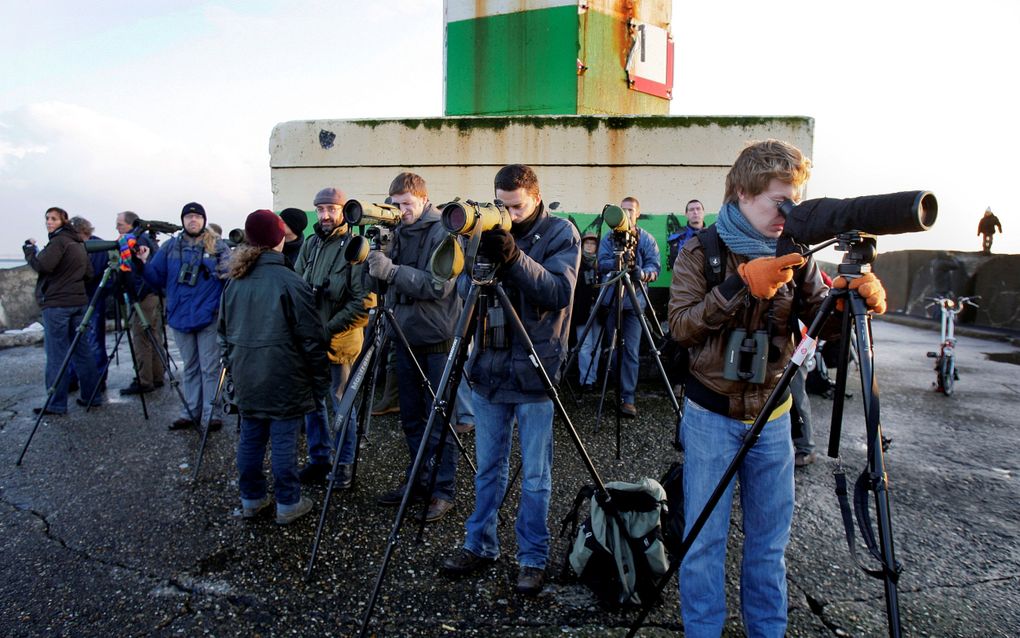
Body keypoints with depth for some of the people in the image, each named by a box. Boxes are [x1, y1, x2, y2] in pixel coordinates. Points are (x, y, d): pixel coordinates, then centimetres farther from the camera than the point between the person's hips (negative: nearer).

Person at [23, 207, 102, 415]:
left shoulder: (59, 241, -8)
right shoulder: (79, 244, 16)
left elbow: (43, 266, -19)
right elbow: (88, 273, 18)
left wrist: (30, 249, -5)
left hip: (56, 304, -8)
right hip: (79, 302, 8)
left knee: (57, 355, -4)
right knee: (82, 351, 10)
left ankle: (56, 404, 0)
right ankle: (91, 396, 13)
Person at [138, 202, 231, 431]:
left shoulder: (218, 245, 0)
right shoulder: (171, 247, 9)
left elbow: (230, 275, -4)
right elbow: (157, 279, 8)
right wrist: (145, 263, -9)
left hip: (209, 317, -4)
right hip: (179, 317, 4)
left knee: (209, 367, 1)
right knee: (190, 367, 14)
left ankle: (210, 413, 8)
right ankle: (190, 411, 24)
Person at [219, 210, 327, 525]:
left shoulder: (234, 282, 7)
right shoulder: (290, 282, -14)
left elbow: (224, 332, 16)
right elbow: (311, 337, -12)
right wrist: (319, 380, -4)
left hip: (246, 379, 7)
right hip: (284, 380, -6)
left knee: (250, 437, 15)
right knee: (283, 440, 2)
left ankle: (251, 499, 28)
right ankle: (288, 504, 12)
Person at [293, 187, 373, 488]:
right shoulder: (310, 245, 8)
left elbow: (364, 303, -16)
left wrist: (329, 330, -17)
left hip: (340, 342, -6)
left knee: (342, 405, 6)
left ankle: (345, 465, 22)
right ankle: (318, 460, 33)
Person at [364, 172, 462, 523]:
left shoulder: (444, 233, -9)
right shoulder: (398, 233, 10)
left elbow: (440, 285, -21)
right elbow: (385, 283, 12)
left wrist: (392, 270, -27)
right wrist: (375, 263, -8)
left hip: (437, 339, -6)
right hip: (406, 337, 7)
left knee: (439, 421, 1)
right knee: (411, 417, 14)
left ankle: (444, 490, 12)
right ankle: (417, 481, 27)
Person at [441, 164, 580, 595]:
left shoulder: (560, 233, -2)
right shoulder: (489, 230, 8)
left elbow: (559, 292, -15)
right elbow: (463, 289, 4)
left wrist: (514, 256, -27)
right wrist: (481, 258, -15)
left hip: (534, 370, -3)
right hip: (488, 367, 4)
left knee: (535, 475, 6)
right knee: (488, 467, 15)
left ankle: (533, 558, 23)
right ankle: (479, 546, 31)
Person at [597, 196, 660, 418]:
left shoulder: (646, 239, 5)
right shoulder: (609, 237, 9)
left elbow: (655, 267, -4)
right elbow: (602, 263, -3)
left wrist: (642, 273, -26)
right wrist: (619, 262, -22)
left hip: (634, 301, -2)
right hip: (611, 300, 2)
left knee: (630, 350, -7)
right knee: (615, 348, 9)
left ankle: (628, 397, -5)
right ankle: (616, 390, 23)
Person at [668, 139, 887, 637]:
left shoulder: (794, 256, 3)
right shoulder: (701, 252, -7)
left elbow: (822, 319, -1)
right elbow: (680, 325, -17)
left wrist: (856, 297, -21)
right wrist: (742, 285, -26)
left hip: (772, 415, 4)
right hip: (712, 415, -3)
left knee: (770, 538, 15)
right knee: (705, 537, 5)